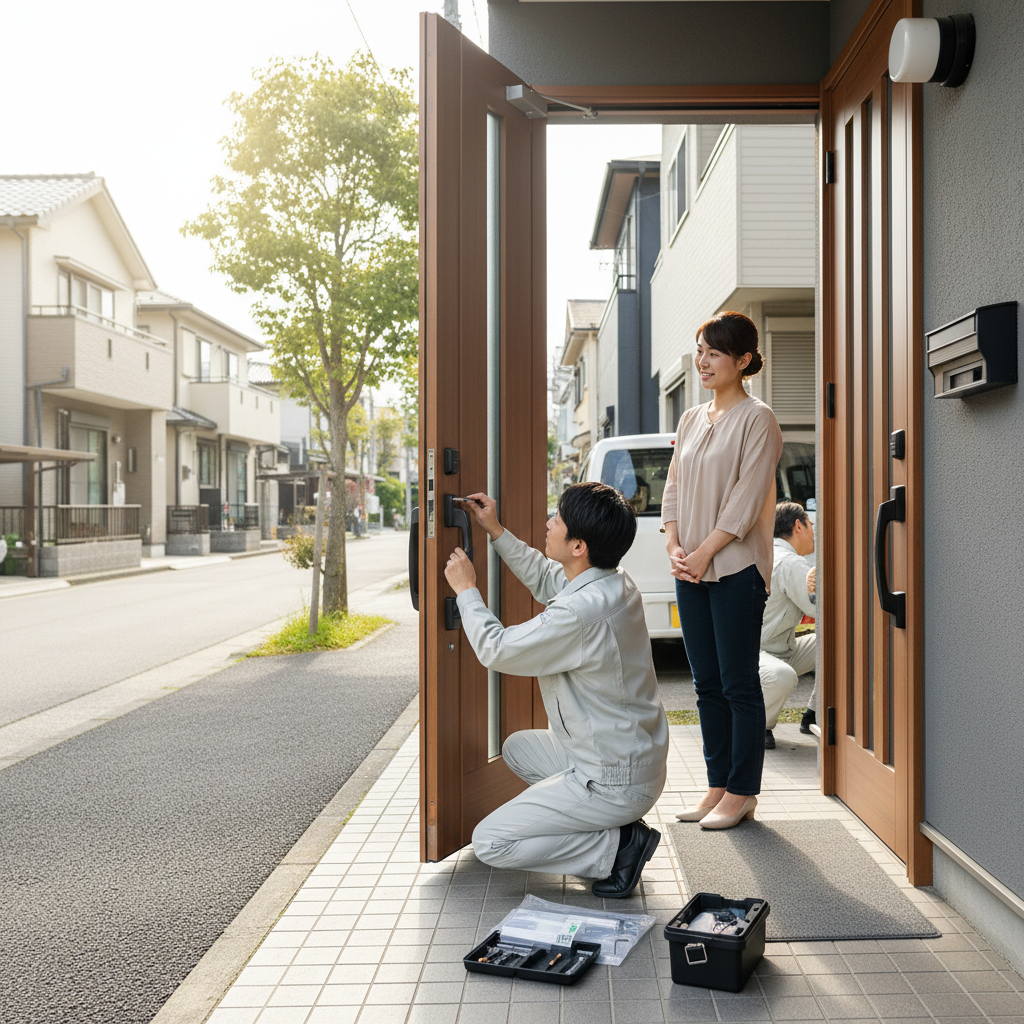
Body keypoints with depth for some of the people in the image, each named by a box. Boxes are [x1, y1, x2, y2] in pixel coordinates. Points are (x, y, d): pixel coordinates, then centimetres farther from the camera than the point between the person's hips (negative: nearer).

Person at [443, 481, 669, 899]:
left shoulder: (581, 612, -30)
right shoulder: (614, 583, -1)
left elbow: (495, 649, -16)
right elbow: (545, 579, 20)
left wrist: (466, 590, -2)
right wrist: (496, 532, 20)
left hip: (616, 782, -9)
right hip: (638, 757, 9)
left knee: (488, 843, -4)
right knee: (517, 747, 28)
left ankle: (619, 847, -3)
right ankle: (614, 824, 17)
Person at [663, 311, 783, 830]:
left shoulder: (757, 419, -6)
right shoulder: (692, 419, 15)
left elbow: (746, 501, -12)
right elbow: (673, 489, 13)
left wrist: (703, 553, -14)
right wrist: (674, 547, -1)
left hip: (736, 568, -7)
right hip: (691, 569, 7)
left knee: (739, 684, 0)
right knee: (707, 683, 11)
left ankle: (742, 792, 11)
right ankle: (717, 784, 21)